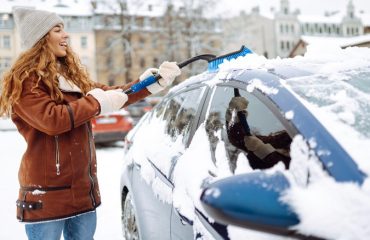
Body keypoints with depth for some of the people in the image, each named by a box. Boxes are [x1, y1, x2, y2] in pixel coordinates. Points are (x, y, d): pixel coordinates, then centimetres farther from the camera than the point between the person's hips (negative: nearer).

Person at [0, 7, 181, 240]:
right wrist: (95, 102, -15)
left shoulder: (72, 75, 15)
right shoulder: (25, 81, -9)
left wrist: (151, 81, -1)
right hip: (47, 193, -7)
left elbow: (111, 94, 9)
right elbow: (51, 119, -23)